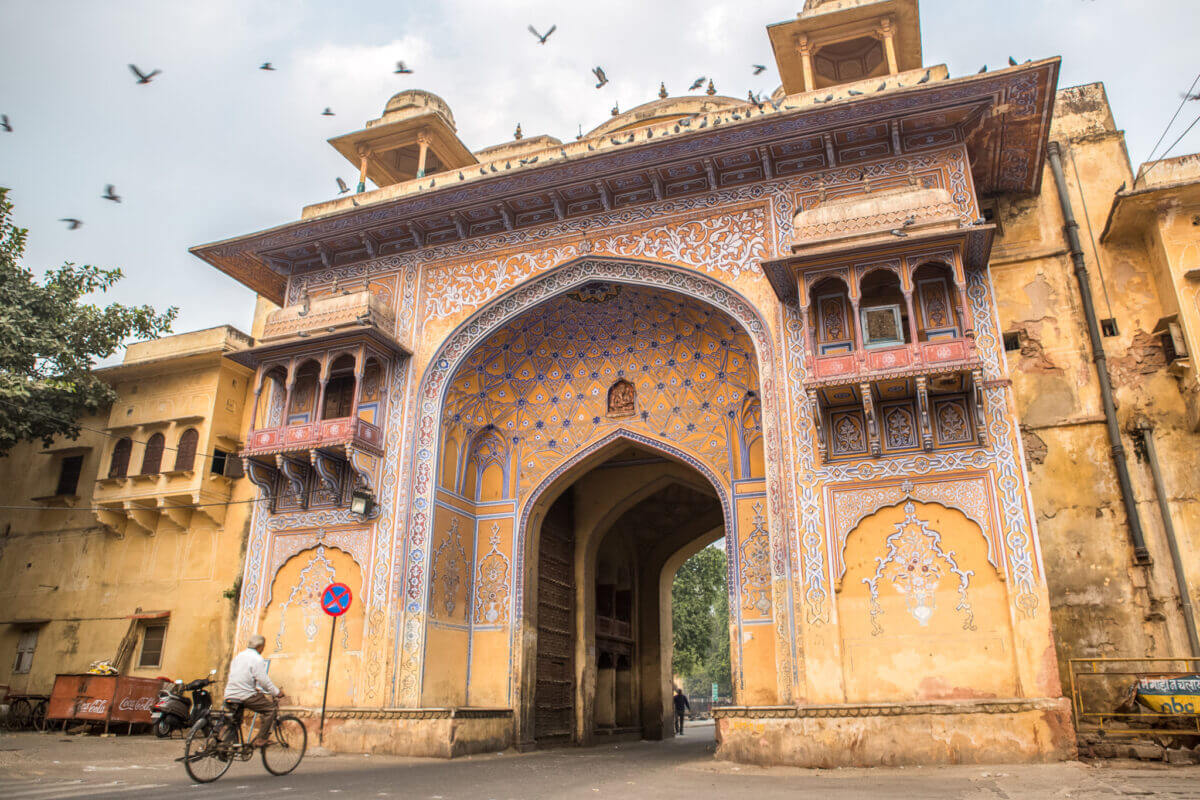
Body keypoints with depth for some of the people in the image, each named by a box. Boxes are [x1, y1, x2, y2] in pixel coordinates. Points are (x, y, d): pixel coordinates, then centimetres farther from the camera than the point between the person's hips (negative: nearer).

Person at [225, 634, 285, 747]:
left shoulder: (238, 656, 17)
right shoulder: (257, 659, -10)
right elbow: (264, 681, -14)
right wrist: (277, 692, -1)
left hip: (229, 695, 9)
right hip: (245, 696, -8)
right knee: (271, 708, -1)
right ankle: (260, 740, -5)